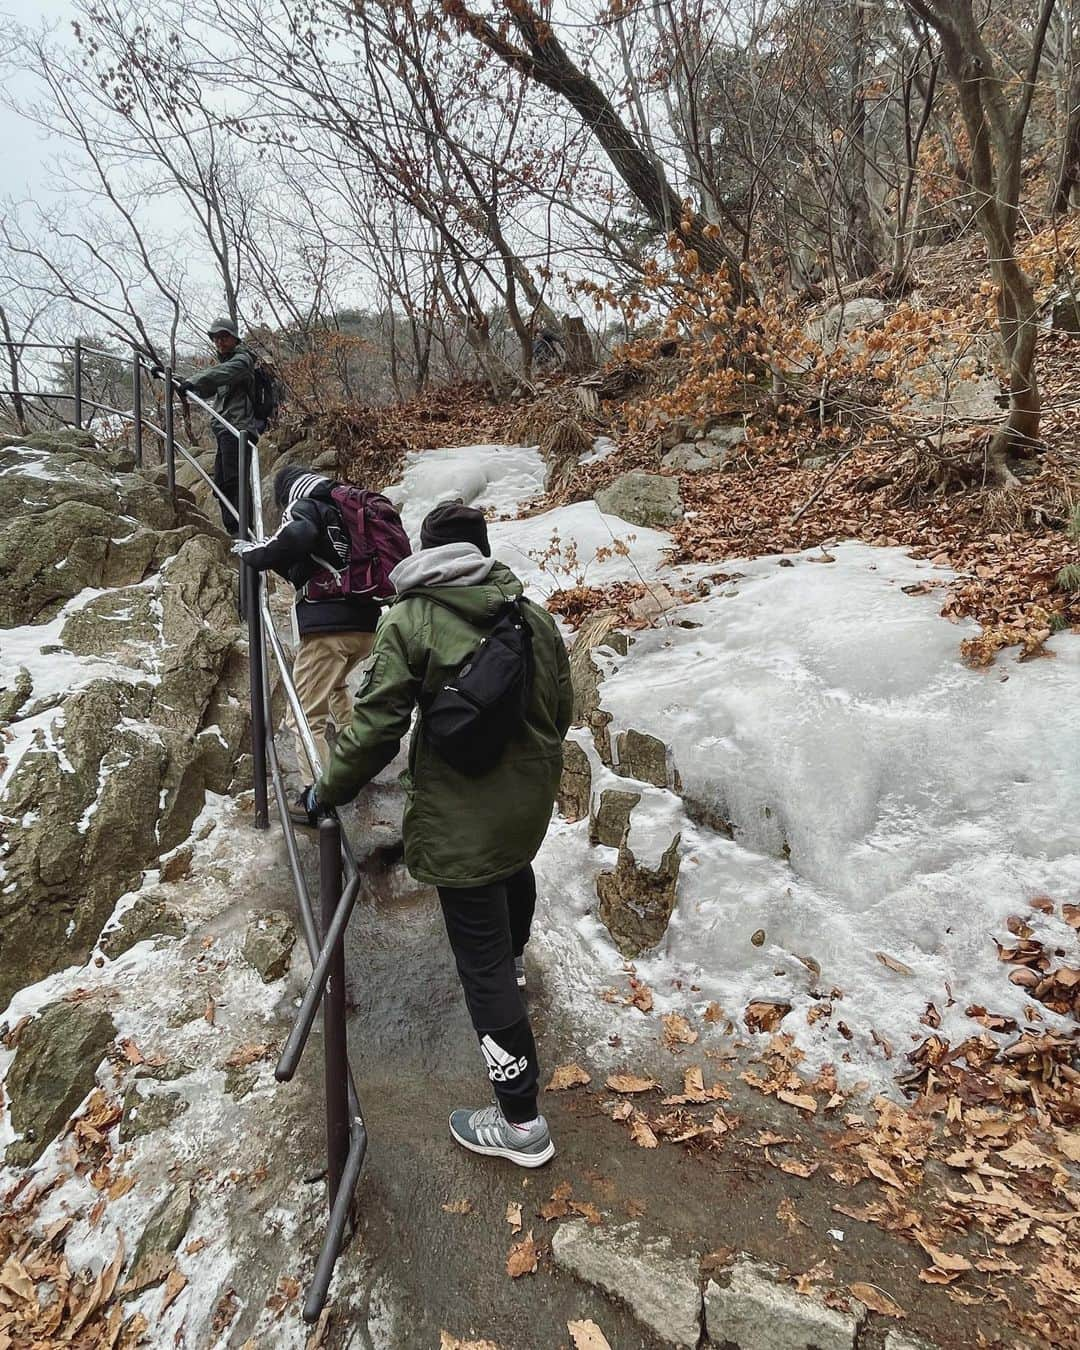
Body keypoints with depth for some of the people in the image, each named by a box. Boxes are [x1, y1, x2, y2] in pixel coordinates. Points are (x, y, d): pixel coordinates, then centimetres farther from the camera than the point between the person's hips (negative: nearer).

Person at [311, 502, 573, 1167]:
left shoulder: (410, 621, -15)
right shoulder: (534, 615, -1)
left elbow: (377, 726, -16)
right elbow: (561, 710, 7)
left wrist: (330, 790, 0)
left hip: (459, 817, -6)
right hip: (532, 798, 6)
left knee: (483, 960, 3)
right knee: (515, 869, 37)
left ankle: (520, 1121, 14)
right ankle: (515, 957, 68)